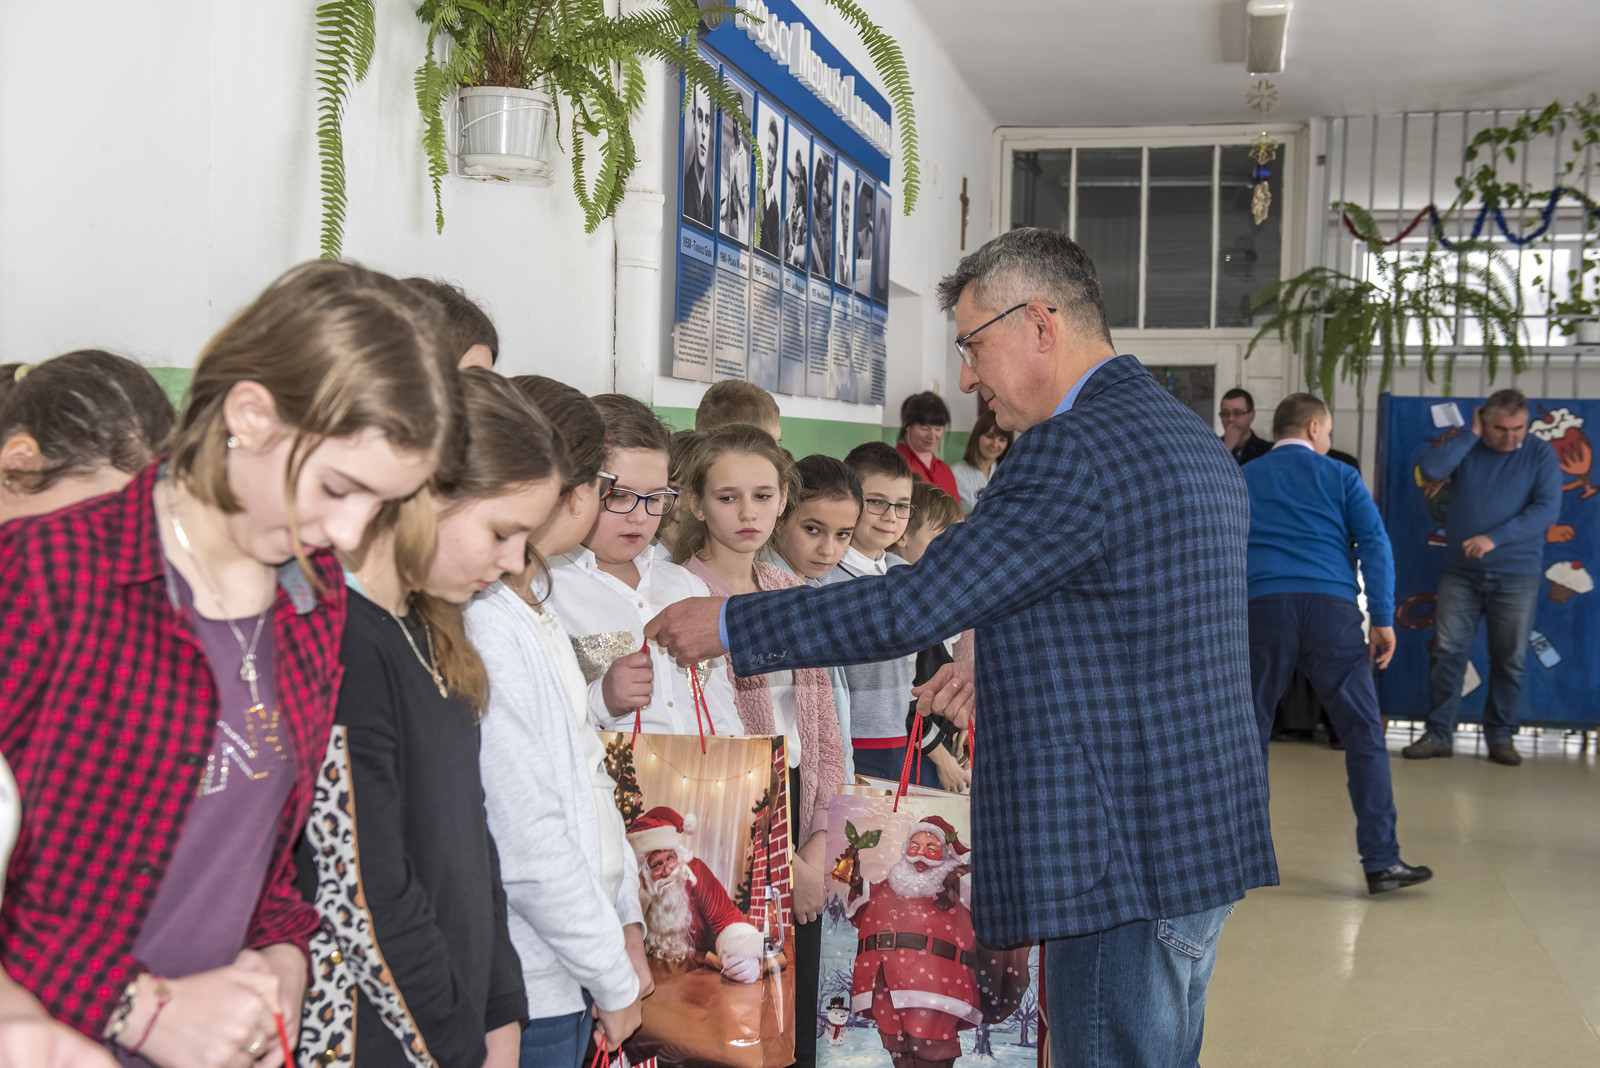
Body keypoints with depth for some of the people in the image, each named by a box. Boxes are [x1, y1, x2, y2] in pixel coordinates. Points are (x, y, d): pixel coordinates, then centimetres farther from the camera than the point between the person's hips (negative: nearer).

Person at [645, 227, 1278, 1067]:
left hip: (1125, 857, -10)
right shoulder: (1189, 438, 13)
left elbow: (917, 603, -20)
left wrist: (729, 625, -10)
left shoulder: (1074, 449, -19)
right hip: (1203, 836, 10)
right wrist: (1006, 666, 18)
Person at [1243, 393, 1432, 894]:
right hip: (1332, 607, -2)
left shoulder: (1242, 480, 20)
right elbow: (1375, 544, 4)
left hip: (1262, 605, 2)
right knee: (1364, 734, 1)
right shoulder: (1340, 477, 15)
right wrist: (1383, 619, 1)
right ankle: (1382, 861, -3)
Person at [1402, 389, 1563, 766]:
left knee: (1509, 660, 3)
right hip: (1461, 573, 1)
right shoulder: (1466, 449, 6)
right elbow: (1431, 469, -12)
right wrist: (1471, 436, -8)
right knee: (1447, 652, -2)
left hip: (1517, 576, -1)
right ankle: (1438, 733, 5)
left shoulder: (1540, 454, 0)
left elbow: (1547, 509, -10)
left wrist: (1495, 538, -18)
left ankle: (1501, 737, 15)